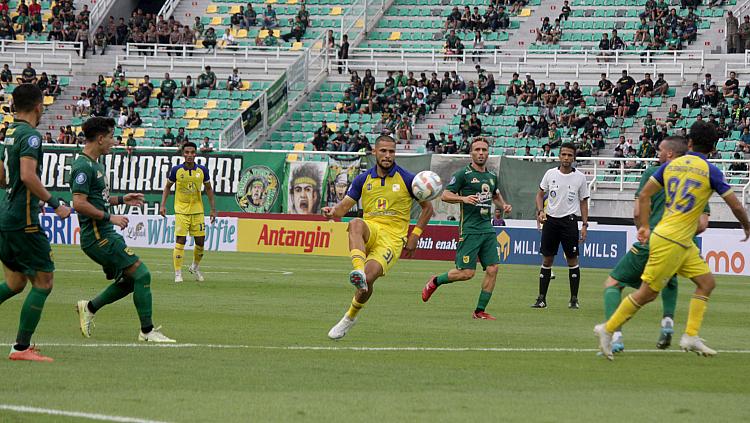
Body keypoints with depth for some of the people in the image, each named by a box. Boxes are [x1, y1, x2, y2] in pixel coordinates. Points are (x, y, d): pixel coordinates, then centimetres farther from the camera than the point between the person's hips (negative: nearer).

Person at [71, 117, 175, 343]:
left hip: (105, 234, 11)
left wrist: (121, 199, 17)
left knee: (128, 281, 15)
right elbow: (79, 203, -24)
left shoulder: (96, 164, 16)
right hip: (98, 236, -11)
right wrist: (109, 217, -20)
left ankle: (89, 307, 23)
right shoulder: (83, 166, -16)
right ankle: (147, 331, -8)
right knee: (141, 274, -12)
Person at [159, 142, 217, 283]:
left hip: (197, 210, 2)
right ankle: (178, 273, -5)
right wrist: (163, 205, -1)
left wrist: (213, 209, 6)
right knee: (180, 241, -10)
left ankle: (195, 267, 31)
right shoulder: (176, 170, -5)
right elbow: (167, 187, 7)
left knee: (200, 241, 5)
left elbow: (208, 189, 9)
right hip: (181, 211, -2)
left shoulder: (202, 170, -2)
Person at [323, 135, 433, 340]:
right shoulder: (363, 179, 8)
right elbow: (344, 206, 7)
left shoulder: (407, 179, 1)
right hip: (370, 229, 2)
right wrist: (333, 212, -18)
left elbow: (427, 207, 11)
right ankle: (358, 270, -53)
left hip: (393, 237, -2)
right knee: (356, 223, -36)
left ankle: (350, 318, 2)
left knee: (369, 278, -23)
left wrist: (415, 236, 2)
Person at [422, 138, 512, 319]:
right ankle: (435, 281, 16)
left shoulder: (492, 177, 15)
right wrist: (463, 198, -23)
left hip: (488, 229, 6)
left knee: (493, 269, -4)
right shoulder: (463, 174, -4)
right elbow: (445, 195, -7)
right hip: (470, 229, -6)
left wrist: (504, 205, 12)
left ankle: (480, 311, 5)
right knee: (466, 273, -10)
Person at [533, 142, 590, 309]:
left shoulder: (580, 177, 1)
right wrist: (540, 211, -5)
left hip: (569, 220, -2)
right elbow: (540, 194, 12)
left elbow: (583, 202, 6)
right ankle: (542, 298, 7)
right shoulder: (550, 174, 4)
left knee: (572, 259, -3)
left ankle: (574, 298, 5)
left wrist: (585, 224, -1)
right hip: (550, 220, 2)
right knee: (547, 259, 3)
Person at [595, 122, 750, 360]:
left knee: (707, 283, 11)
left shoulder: (672, 165, 6)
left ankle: (691, 336, 7)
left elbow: (644, 195, 7)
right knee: (648, 293, 0)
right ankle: (607, 329, 7)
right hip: (671, 242, -7)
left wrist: (644, 226, 14)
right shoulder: (710, 171, -10)